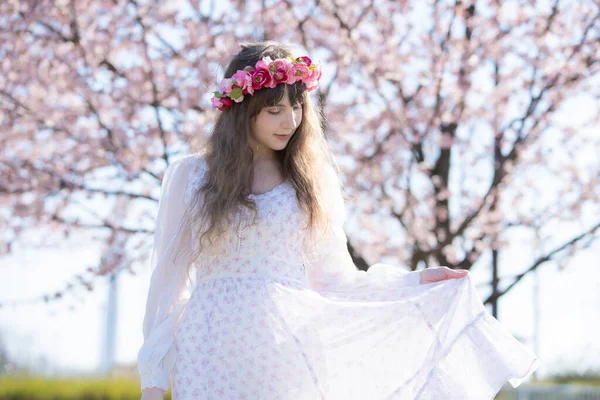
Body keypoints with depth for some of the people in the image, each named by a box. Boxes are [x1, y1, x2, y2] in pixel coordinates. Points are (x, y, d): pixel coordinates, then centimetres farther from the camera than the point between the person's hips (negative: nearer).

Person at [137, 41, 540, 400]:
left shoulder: (314, 179, 8)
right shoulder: (190, 175, 4)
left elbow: (334, 277, 9)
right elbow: (169, 279, 5)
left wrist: (416, 282, -1)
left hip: (290, 353, 1)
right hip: (212, 354, -1)